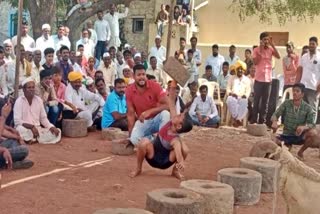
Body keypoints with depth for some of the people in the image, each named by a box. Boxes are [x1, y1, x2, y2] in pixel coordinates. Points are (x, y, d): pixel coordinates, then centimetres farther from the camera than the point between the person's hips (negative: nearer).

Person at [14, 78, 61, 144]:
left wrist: (51, 127, -10)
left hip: (37, 129, 5)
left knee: (57, 132, -14)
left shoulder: (39, 100, 6)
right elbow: (17, 121, -17)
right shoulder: (19, 101, -9)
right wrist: (31, 127, -30)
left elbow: (43, 118, 9)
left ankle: (34, 139, -20)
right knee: (21, 129, -40)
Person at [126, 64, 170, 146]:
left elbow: (166, 105, -19)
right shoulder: (129, 91, -9)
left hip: (157, 119, -1)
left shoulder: (155, 86, -15)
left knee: (165, 113, -35)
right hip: (143, 121, 1)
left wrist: (150, 111, -33)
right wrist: (130, 135, -12)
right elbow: (131, 114, -6)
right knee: (134, 139, -28)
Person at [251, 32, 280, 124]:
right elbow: (255, 62, -12)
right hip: (259, 79, -2)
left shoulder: (271, 49, 6)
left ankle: (262, 121, 11)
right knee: (256, 100, 0)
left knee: (265, 101, 5)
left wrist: (272, 45, -11)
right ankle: (254, 120, 6)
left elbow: (278, 56, -10)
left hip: (268, 79, 3)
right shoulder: (256, 49, -1)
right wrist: (261, 50, -13)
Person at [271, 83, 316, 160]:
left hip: (300, 136, -1)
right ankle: (288, 145, 12)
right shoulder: (286, 103, -6)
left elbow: (312, 124, -19)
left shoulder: (308, 108, -10)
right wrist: (274, 122, -34)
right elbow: (275, 115, -9)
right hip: (286, 135, 1)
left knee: (311, 133, -32)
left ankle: (300, 152, -2)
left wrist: (303, 127, -42)